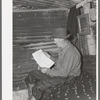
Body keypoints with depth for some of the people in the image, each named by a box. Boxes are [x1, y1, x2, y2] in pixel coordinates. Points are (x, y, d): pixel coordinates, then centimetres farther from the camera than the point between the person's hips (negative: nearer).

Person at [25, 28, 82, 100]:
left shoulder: (71, 52, -27)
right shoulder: (62, 47, 2)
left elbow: (64, 73, -26)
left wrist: (48, 71, -19)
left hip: (67, 77, -9)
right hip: (59, 71, 9)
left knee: (39, 86, -25)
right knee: (32, 74, 0)